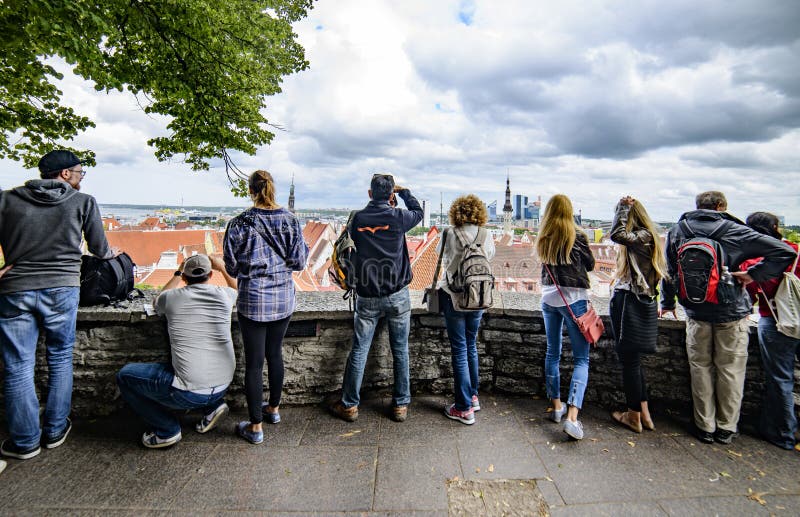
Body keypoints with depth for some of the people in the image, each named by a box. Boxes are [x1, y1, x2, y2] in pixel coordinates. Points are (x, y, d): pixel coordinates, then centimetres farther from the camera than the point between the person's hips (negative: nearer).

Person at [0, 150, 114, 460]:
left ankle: (25, 441, 18)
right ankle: (55, 431, 23)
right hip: (61, 289, -1)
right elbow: (100, 250, 8)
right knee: (60, 359, 15)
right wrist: (113, 254, 28)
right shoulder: (83, 202, 1)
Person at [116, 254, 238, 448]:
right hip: (223, 386, 5)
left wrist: (177, 274, 33)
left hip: (190, 394, -4)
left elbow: (158, 303, 24)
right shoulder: (223, 295, 0)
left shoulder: (172, 297, -4)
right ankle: (213, 404, 17)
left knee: (125, 376, 14)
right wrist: (222, 268, 34)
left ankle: (166, 430, 13)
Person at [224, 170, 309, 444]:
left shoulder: (240, 223, -12)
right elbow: (300, 262, -1)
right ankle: (273, 408, 38)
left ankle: (255, 427, 17)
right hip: (284, 299, 4)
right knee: (275, 353, 21)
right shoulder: (290, 220, -4)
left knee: (254, 363, 6)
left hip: (253, 301, -3)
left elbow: (232, 267, -5)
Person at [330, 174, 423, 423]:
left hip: (367, 296, 1)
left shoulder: (358, 218, -2)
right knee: (400, 351, 10)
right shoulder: (398, 217, -7)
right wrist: (403, 191, 23)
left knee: (358, 351, 9)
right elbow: (419, 212, 13)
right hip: (397, 295, -1)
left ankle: (349, 405, 19)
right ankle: (400, 405, 19)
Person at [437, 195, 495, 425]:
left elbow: (440, 253, 9)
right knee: (471, 346, 20)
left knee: (459, 350, 3)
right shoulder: (486, 235, -3)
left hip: (454, 296, -4)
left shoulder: (450, 234, -11)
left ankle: (465, 408, 9)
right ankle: (473, 396, 32)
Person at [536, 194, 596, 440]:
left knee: (552, 353, 15)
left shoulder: (543, 239, 2)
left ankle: (556, 406, 25)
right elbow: (590, 265, 3)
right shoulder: (577, 236, -9)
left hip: (549, 298, 5)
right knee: (581, 359, -1)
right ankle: (572, 415, -12)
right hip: (574, 299, -4)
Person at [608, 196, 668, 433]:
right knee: (633, 360, 16)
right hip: (626, 300, 10)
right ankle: (644, 414, 26)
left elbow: (617, 234, -28)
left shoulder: (644, 236, -12)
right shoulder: (638, 238, 14)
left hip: (631, 304, -10)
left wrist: (624, 207, -18)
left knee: (630, 360, 2)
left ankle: (634, 416, 16)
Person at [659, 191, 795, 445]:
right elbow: (784, 252, -12)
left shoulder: (676, 231, 1)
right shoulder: (734, 231, -6)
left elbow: (669, 272, 7)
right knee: (730, 371, 11)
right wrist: (753, 274, -8)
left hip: (696, 314, 2)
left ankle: (705, 427, 20)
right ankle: (726, 428, 21)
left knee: (701, 369, 12)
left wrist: (667, 303, 17)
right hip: (731, 313, -1)